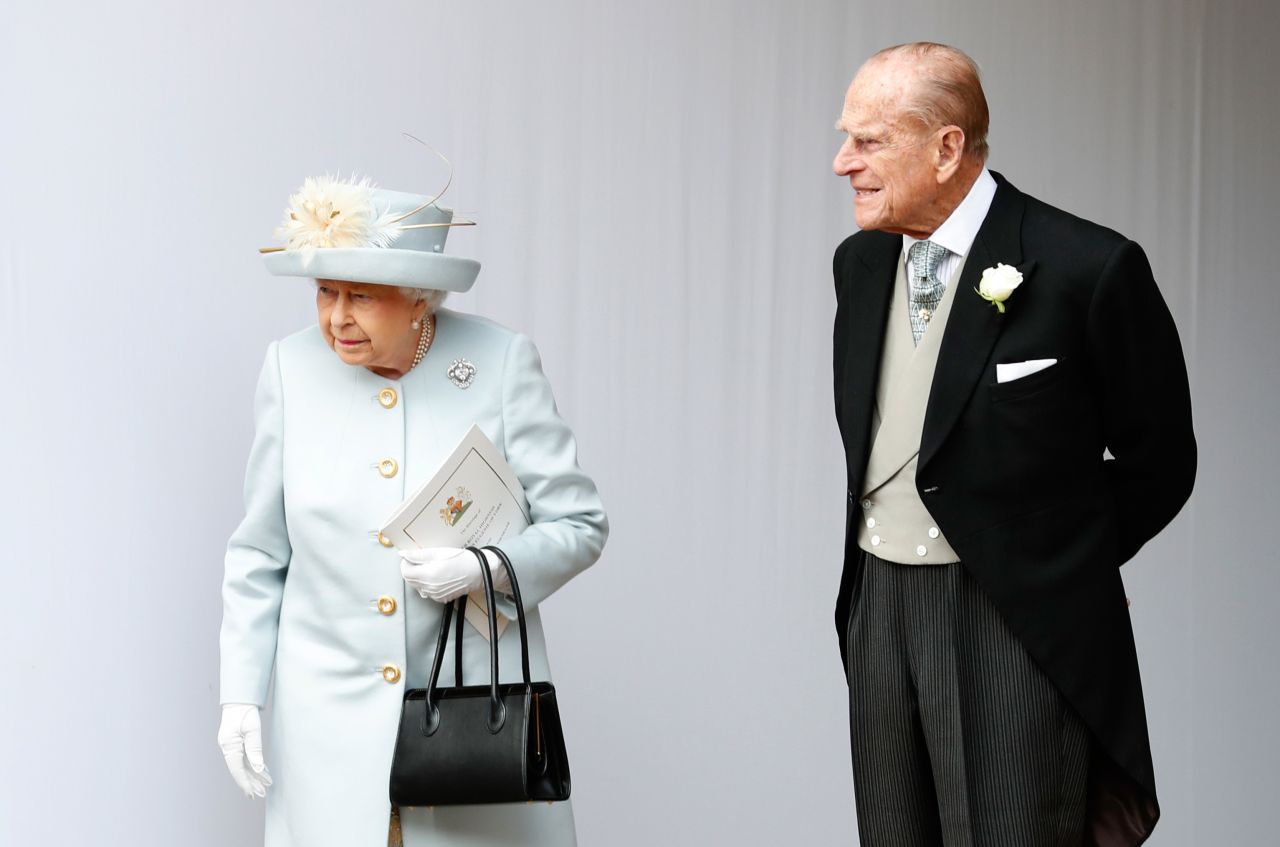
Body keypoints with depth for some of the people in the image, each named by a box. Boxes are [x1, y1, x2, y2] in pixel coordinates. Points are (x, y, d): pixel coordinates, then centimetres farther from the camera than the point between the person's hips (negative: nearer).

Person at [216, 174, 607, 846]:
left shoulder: (500, 362, -6)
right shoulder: (291, 370, -1)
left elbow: (579, 525, -2)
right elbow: (258, 556, 6)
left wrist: (487, 566, -19)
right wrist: (240, 696, 2)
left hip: (476, 705, -1)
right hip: (333, 712, 1)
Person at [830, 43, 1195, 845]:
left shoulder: (1089, 268, -14)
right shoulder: (859, 262, 6)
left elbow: (1159, 461, -2)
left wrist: (1052, 570, 4)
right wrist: (875, 579, 15)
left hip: (1017, 620, -6)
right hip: (876, 604, 6)